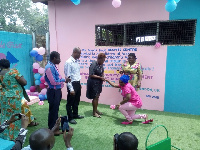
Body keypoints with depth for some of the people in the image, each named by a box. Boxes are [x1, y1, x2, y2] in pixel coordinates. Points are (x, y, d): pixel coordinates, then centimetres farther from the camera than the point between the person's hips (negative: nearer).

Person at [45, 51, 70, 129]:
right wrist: (64, 80, -14)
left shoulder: (53, 66, 9)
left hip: (57, 91, 10)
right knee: (53, 110, 3)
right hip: (53, 92, -10)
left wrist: (63, 80, 4)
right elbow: (53, 81, -23)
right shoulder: (49, 67, -21)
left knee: (56, 110, 21)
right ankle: (52, 129, 19)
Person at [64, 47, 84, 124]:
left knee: (76, 101, 21)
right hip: (72, 84, -8)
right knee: (70, 102, 7)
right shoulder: (69, 62, -18)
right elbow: (67, 76, -20)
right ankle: (70, 118, 21)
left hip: (78, 83, 8)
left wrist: (79, 83, 16)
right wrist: (71, 89, -21)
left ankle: (75, 114, 38)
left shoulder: (76, 61, 8)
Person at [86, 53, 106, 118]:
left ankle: (96, 110, 31)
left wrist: (102, 77, -1)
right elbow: (91, 75, -22)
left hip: (99, 83, 8)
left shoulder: (101, 64, 4)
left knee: (97, 96, 16)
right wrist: (100, 77, -20)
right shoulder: (93, 64, -20)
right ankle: (94, 112, 11)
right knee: (95, 97, -2)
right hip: (93, 83, -8)